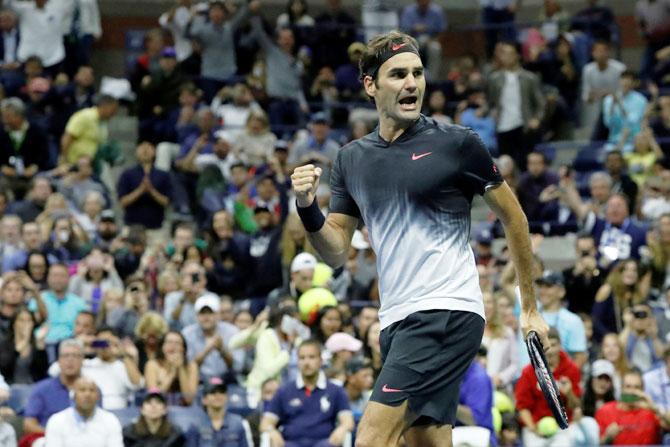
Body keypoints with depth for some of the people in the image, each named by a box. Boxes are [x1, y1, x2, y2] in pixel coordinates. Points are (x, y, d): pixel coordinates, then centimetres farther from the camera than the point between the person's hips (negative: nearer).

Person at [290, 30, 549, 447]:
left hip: (447, 313, -6)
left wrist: (530, 308, 6)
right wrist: (309, 209, -8)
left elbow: (513, 216, 5)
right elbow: (337, 252, 13)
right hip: (397, 320, 6)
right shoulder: (352, 158, 11)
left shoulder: (456, 143, -3)